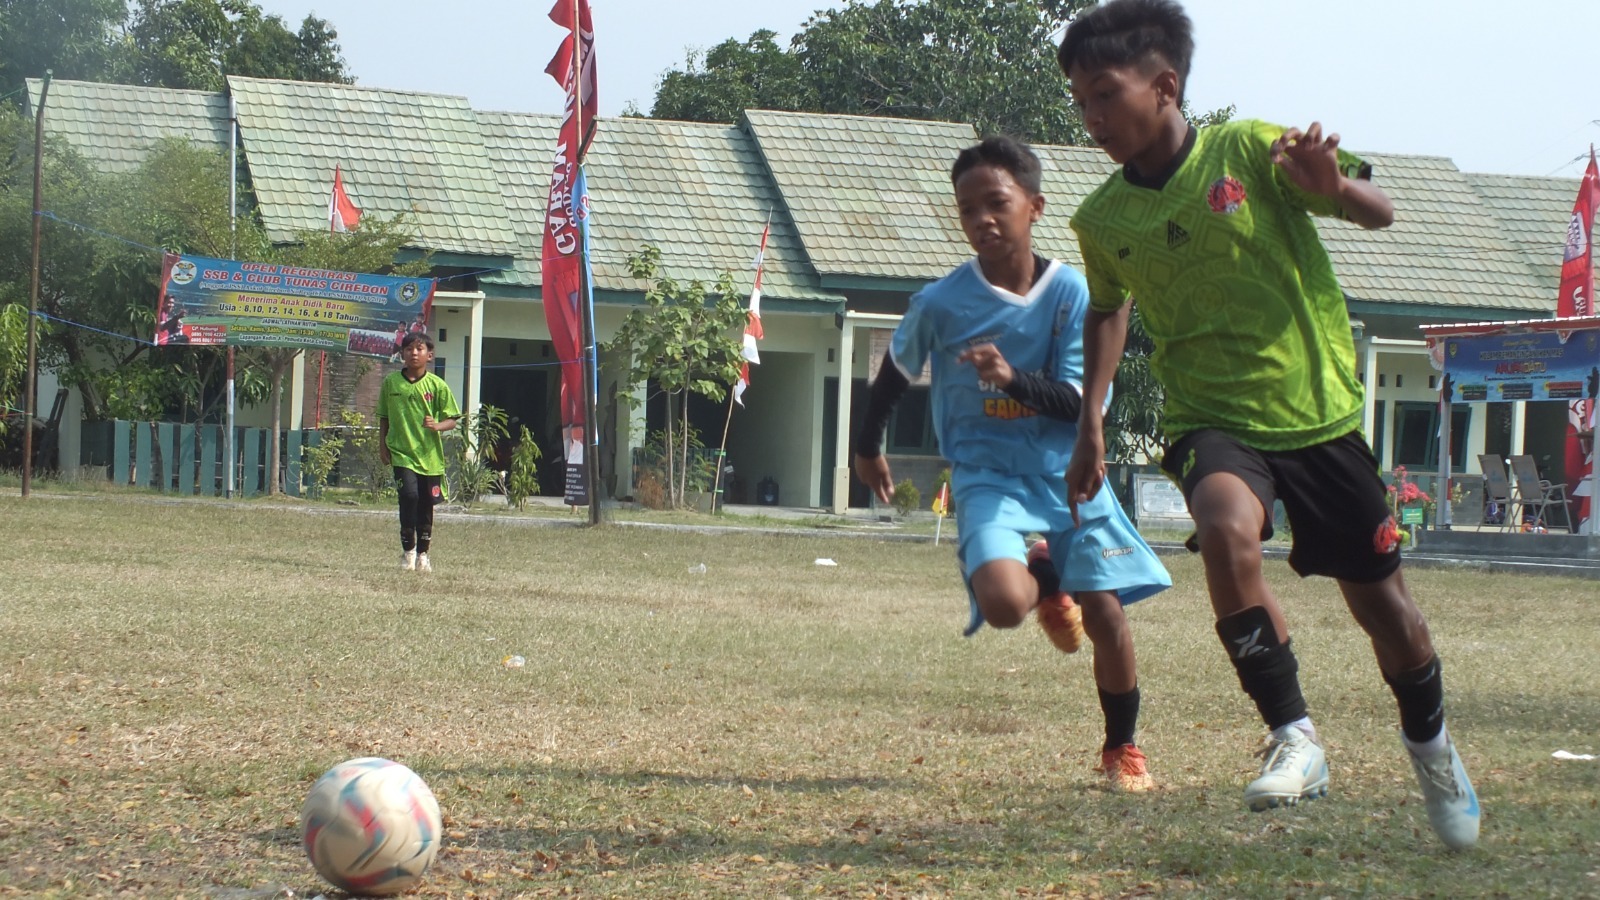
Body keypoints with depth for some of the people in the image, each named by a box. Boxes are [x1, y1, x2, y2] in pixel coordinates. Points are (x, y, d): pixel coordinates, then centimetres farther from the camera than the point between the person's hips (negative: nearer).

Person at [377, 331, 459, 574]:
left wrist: (437, 425, -20)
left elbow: (451, 419, 0)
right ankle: (408, 550, -2)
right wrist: (382, 446, 7)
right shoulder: (391, 382, 2)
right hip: (402, 452, -1)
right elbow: (383, 418, 12)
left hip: (430, 454, 1)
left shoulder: (437, 385, -2)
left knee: (426, 504, 9)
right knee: (409, 494, -18)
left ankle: (422, 554, 26)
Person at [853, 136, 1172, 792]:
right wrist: (868, 446, 23)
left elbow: (1080, 402, -12)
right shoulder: (941, 302, -9)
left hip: (1068, 471, 1)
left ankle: (1121, 748, 22)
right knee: (1002, 602, -25)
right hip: (988, 475, -1)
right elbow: (896, 372, 11)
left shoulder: (1071, 293, -8)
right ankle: (1044, 577, 15)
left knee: (1106, 611, -3)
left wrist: (1014, 378, -30)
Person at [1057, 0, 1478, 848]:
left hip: (1319, 412, -1)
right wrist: (1091, 419, 12)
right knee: (1225, 528, -33)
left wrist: (1332, 187, -31)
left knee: (1381, 604, 9)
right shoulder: (1100, 219, -1)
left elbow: (1379, 213, -9)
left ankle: (1428, 739, 39)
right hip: (1212, 421, 1)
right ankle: (1292, 735, -22)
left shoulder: (1252, 150, -11)